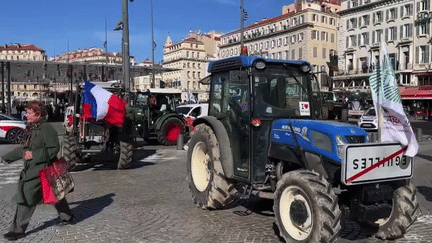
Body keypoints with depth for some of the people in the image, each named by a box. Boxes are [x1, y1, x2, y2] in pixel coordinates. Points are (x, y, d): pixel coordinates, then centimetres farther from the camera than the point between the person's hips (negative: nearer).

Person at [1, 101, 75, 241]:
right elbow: (23, 148, 20)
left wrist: (34, 155, -23)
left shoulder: (46, 129, -17)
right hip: (31, 169, 9)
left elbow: (54, 149, -19)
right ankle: (67, 218, 32)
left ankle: (18, 230, 6)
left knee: (25, 199, -6)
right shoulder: (30, 129, 10)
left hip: (40, 170, -9)